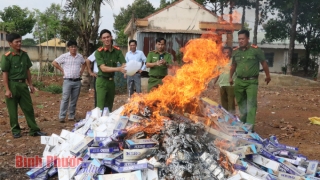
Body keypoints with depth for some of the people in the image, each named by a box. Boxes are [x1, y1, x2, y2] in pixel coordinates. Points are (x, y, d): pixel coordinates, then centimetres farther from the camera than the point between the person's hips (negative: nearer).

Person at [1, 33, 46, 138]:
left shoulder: (24, 55, 6)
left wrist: (30, 84, 10)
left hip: (23, 84, 5)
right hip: (12, 85, -5)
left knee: (29, 108, 7)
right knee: (13, 110, 6)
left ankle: (34, 130, 14)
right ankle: (15, 130, 20)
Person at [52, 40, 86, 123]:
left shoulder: (80, 56, 8)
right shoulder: (64, 56, -3)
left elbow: (84, 63, 27)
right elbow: (54, 63, 1)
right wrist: (62, 70, -1)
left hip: (77, 81, 4)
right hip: (67, 81, -4)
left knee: (74, 100, 9)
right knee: (65, 99, -7)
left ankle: (71, 116, 18)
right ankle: (61, 117, -1)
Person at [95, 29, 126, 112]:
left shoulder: (117, 50, 0)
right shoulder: (99, 52, -13)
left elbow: (124, 64, -9)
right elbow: (103, 68, -22)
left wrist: (126, 69, -34)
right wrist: (118, 69, -35)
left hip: (111, 80, 5)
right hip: (102, 81, -5)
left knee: (109, 106, 15)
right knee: (101, 107, -6)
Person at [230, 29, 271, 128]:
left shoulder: (256, 50, -9)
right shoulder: (235, 51, 4)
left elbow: (264, 63, 2)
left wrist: (267, 75, 9)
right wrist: (230, 77, 20)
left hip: (252, 81, -4)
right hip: (239, 81, 4)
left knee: (251, 105, -8)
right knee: (241, 104, 15)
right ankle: (242, 124, 32)